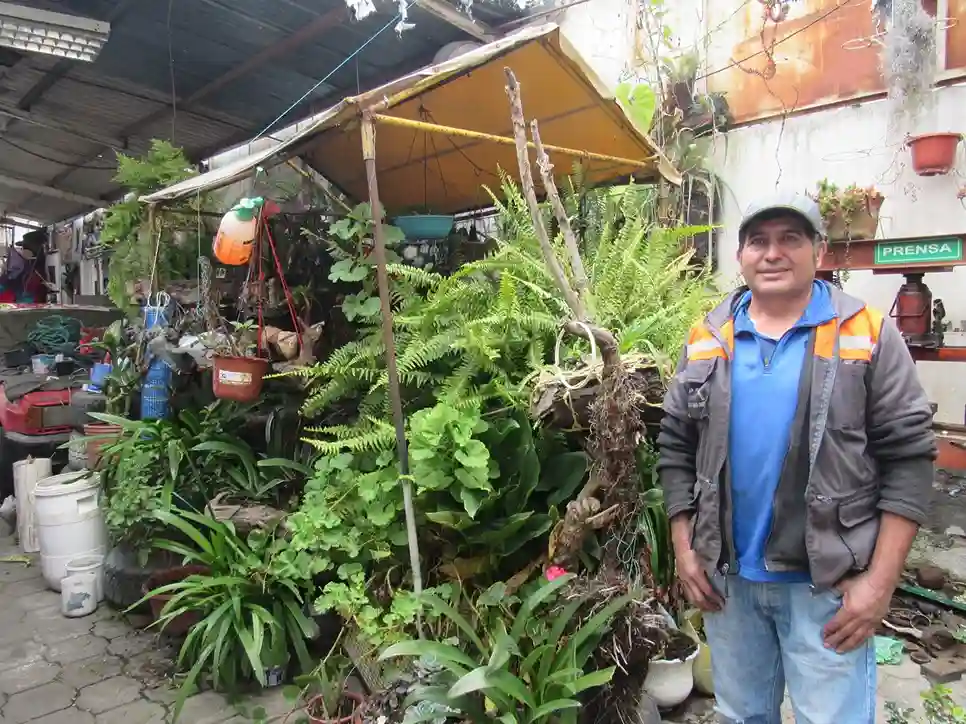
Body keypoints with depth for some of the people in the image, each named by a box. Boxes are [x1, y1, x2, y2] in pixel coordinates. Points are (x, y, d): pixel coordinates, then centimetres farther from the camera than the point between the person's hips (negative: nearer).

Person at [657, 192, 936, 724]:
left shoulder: (868, 336, -6)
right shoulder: (707, 340, 2)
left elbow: (908, 457, -8)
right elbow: (676, 448, 5)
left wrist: (879, 580, -12)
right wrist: (683, 550, 1)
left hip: (829, 582, -3)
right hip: (726, 577, 3)